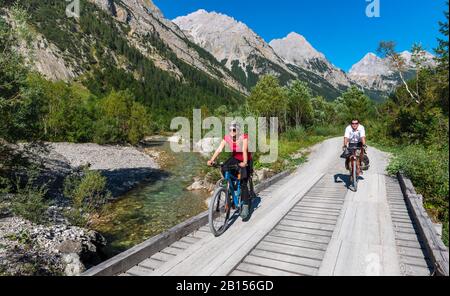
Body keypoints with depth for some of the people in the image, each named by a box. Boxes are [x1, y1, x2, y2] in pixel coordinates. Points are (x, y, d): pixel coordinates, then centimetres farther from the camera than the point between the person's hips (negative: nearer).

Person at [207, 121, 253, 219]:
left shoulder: (244, 137, -26)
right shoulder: (227, 138, -16)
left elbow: (244, 150, -40)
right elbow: (219, 149, -26)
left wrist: (244, 162, -56)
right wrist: (212, 160, -41)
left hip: (246, 161, -4)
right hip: (235, 158, 4)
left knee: (243, 183, -13)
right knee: (224, 168, -25)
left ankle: (246, 206, -4)